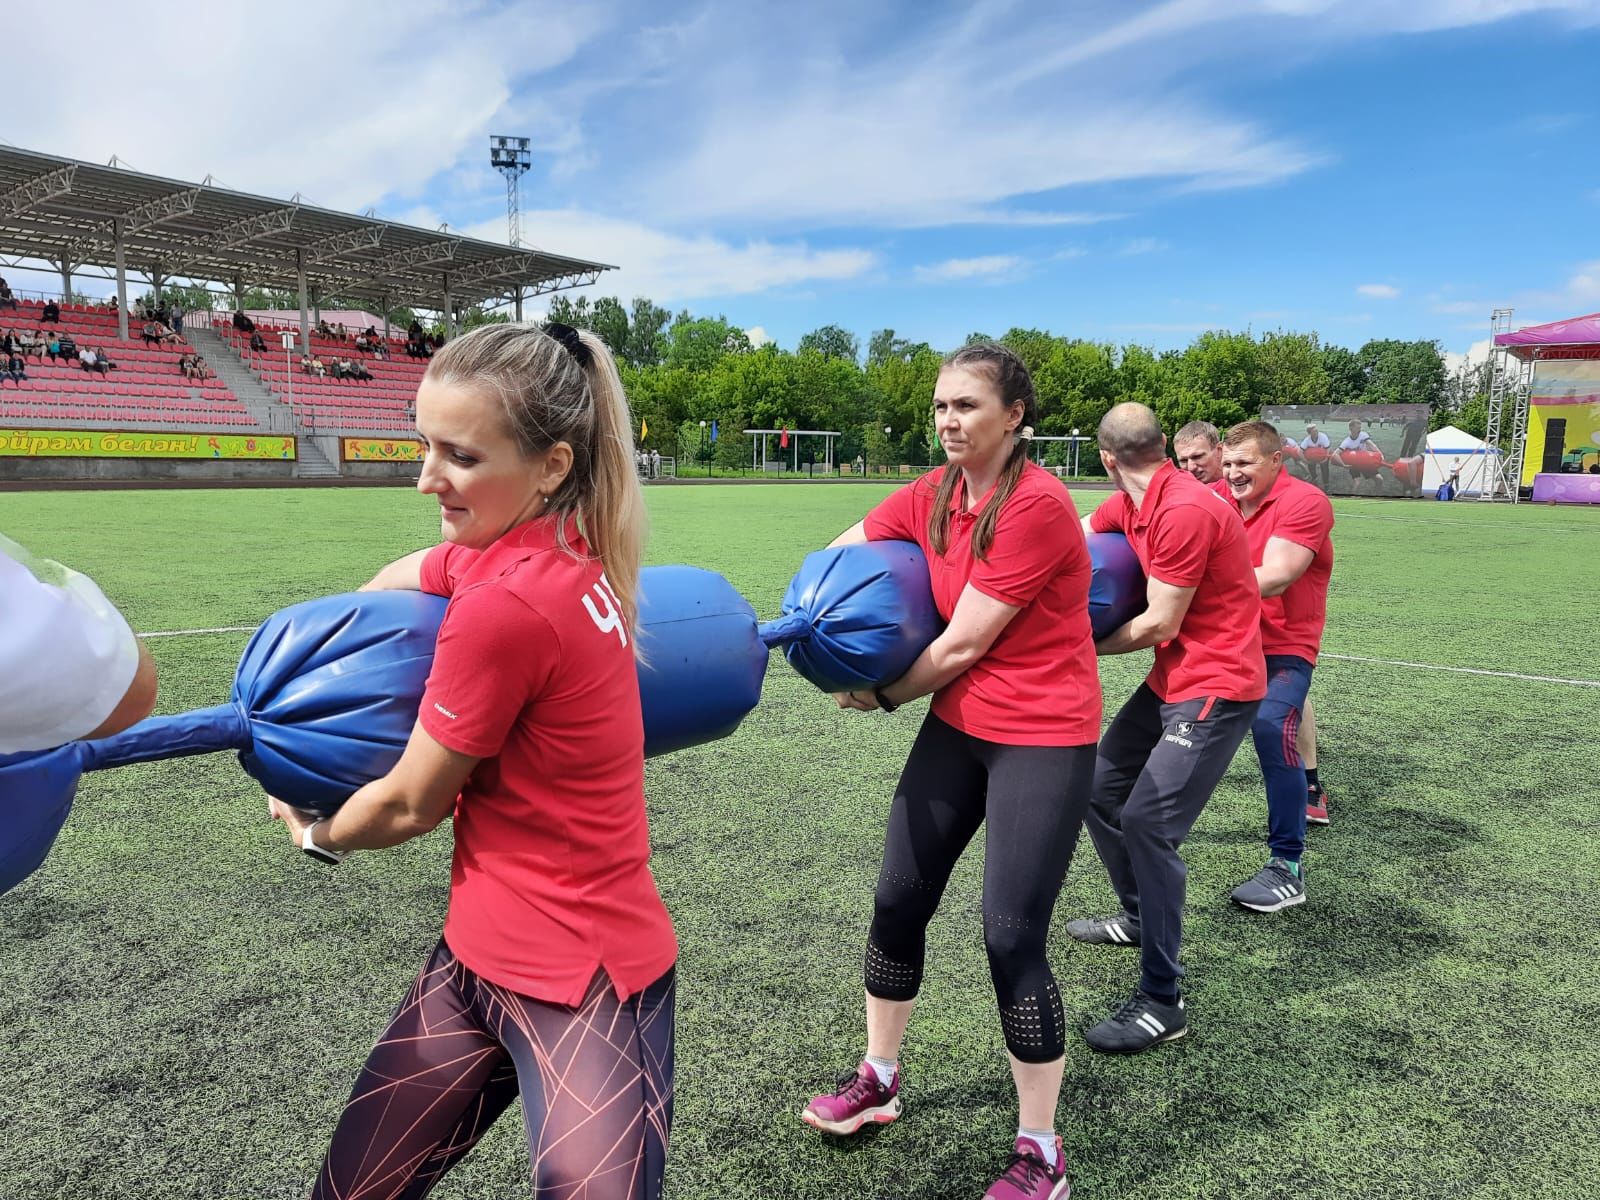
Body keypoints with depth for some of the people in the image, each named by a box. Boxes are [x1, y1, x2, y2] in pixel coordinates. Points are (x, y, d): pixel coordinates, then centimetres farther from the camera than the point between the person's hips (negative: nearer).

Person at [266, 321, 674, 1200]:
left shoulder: (508, 604, -27)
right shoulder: (556, 553, -3)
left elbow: (410, 805, -11)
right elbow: (400, 583, 22)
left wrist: (315, 834, 9)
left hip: (581, 990, -9)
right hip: (480, 950, 9)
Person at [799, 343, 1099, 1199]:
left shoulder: (1037, 506, -21)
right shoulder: (932, 495, 1)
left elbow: (962, 645, -19)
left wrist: (881, 696, -4)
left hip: (1042, 740, -7)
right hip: (957, 725, 7)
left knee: (1011, 935, -6)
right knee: (899, 898, 12)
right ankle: (879, 1078, 35)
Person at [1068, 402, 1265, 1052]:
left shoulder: (1185, 510, -23)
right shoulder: (1128, 503, 4)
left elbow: (1161, 623, -20)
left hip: (1216, 687, -10)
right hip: (1170, 679, 10)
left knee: (1148, 822, -15)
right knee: (1099, 788, 15)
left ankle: (1162, 1003, -4)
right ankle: (1138, 917, 36)